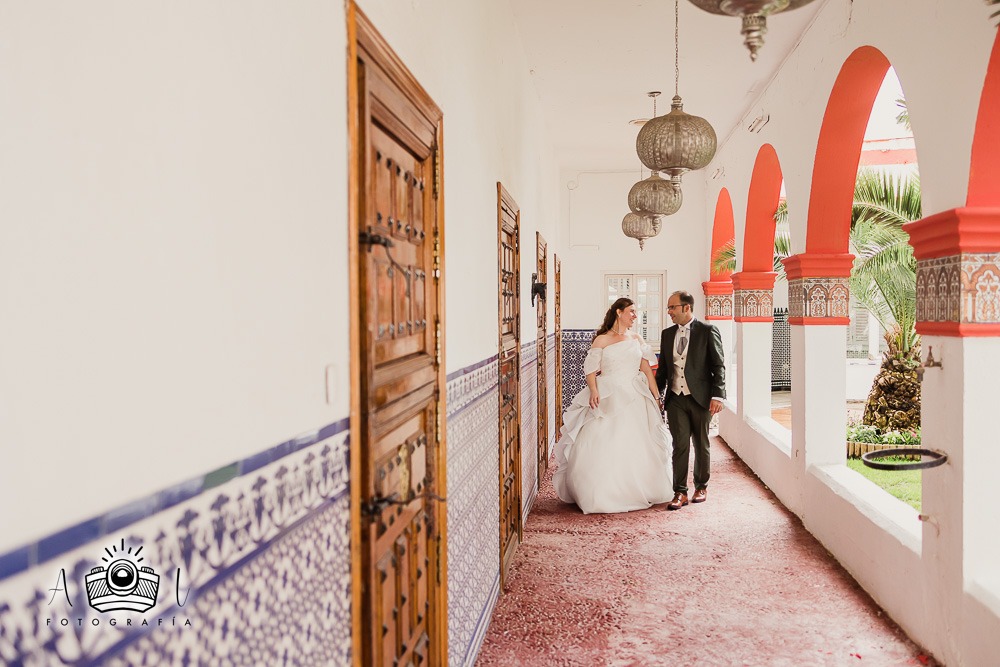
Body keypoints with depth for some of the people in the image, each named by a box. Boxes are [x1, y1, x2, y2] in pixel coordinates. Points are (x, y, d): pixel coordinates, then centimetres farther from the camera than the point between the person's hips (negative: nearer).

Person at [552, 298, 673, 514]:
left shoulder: (636, 339, 12)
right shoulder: (601, 340, 0)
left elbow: (647, 369, 12)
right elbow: (591, 370, -4)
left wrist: (656, 396, 8)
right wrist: (594, 391, -20)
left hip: (635, 398, 4)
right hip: (608, 398, -4)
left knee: (637, 446, 6)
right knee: (603, 447, -6)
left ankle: (638, 492, 21)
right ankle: (602, 494, 4)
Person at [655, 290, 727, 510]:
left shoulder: (707, 331, -4)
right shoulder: (667, 334, 10)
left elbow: (718, 366, -6)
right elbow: (663, 368, 17)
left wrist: (717, 395, -14)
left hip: (700, 398, -3)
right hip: (675, 399, 3)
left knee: (701, 445, 11)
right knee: (680, 445, -1)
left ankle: (701, 486, 27)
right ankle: (680, 493, 3)